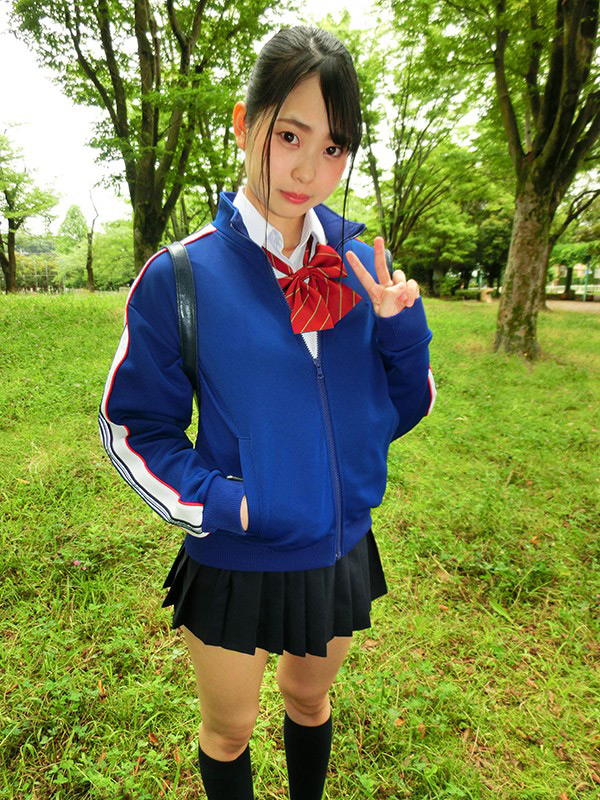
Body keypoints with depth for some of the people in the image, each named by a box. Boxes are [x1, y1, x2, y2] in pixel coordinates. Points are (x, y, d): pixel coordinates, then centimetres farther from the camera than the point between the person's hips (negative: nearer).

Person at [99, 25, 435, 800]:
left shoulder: (361, 267, -6)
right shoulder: (182, 275, -16)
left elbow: (401, 412, -1)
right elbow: (132, 427, -9)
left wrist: (402, 327, -18)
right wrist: (224, 505, -20)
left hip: (341, 552, 4)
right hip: (235, 563, -3)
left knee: (309, 699, 31)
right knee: (228, 731, 23)